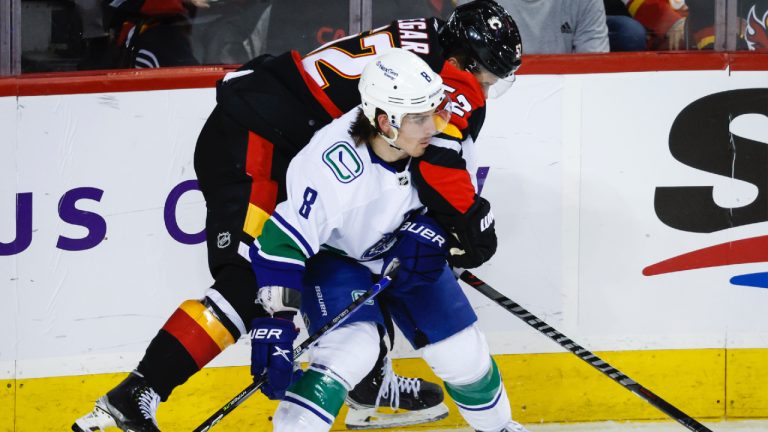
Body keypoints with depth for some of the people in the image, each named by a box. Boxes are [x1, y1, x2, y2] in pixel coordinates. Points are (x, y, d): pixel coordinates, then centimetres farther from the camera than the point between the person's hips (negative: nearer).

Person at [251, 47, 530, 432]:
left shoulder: (434, 136, -23)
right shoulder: (332, 166, -39)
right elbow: (282, 242, -35)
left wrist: (427, 232, -19)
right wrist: (274, 321, -37)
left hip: (402, 255, 5)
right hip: (333, 256, -5)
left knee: (462, 351, 7)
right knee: (352, 348, -29)